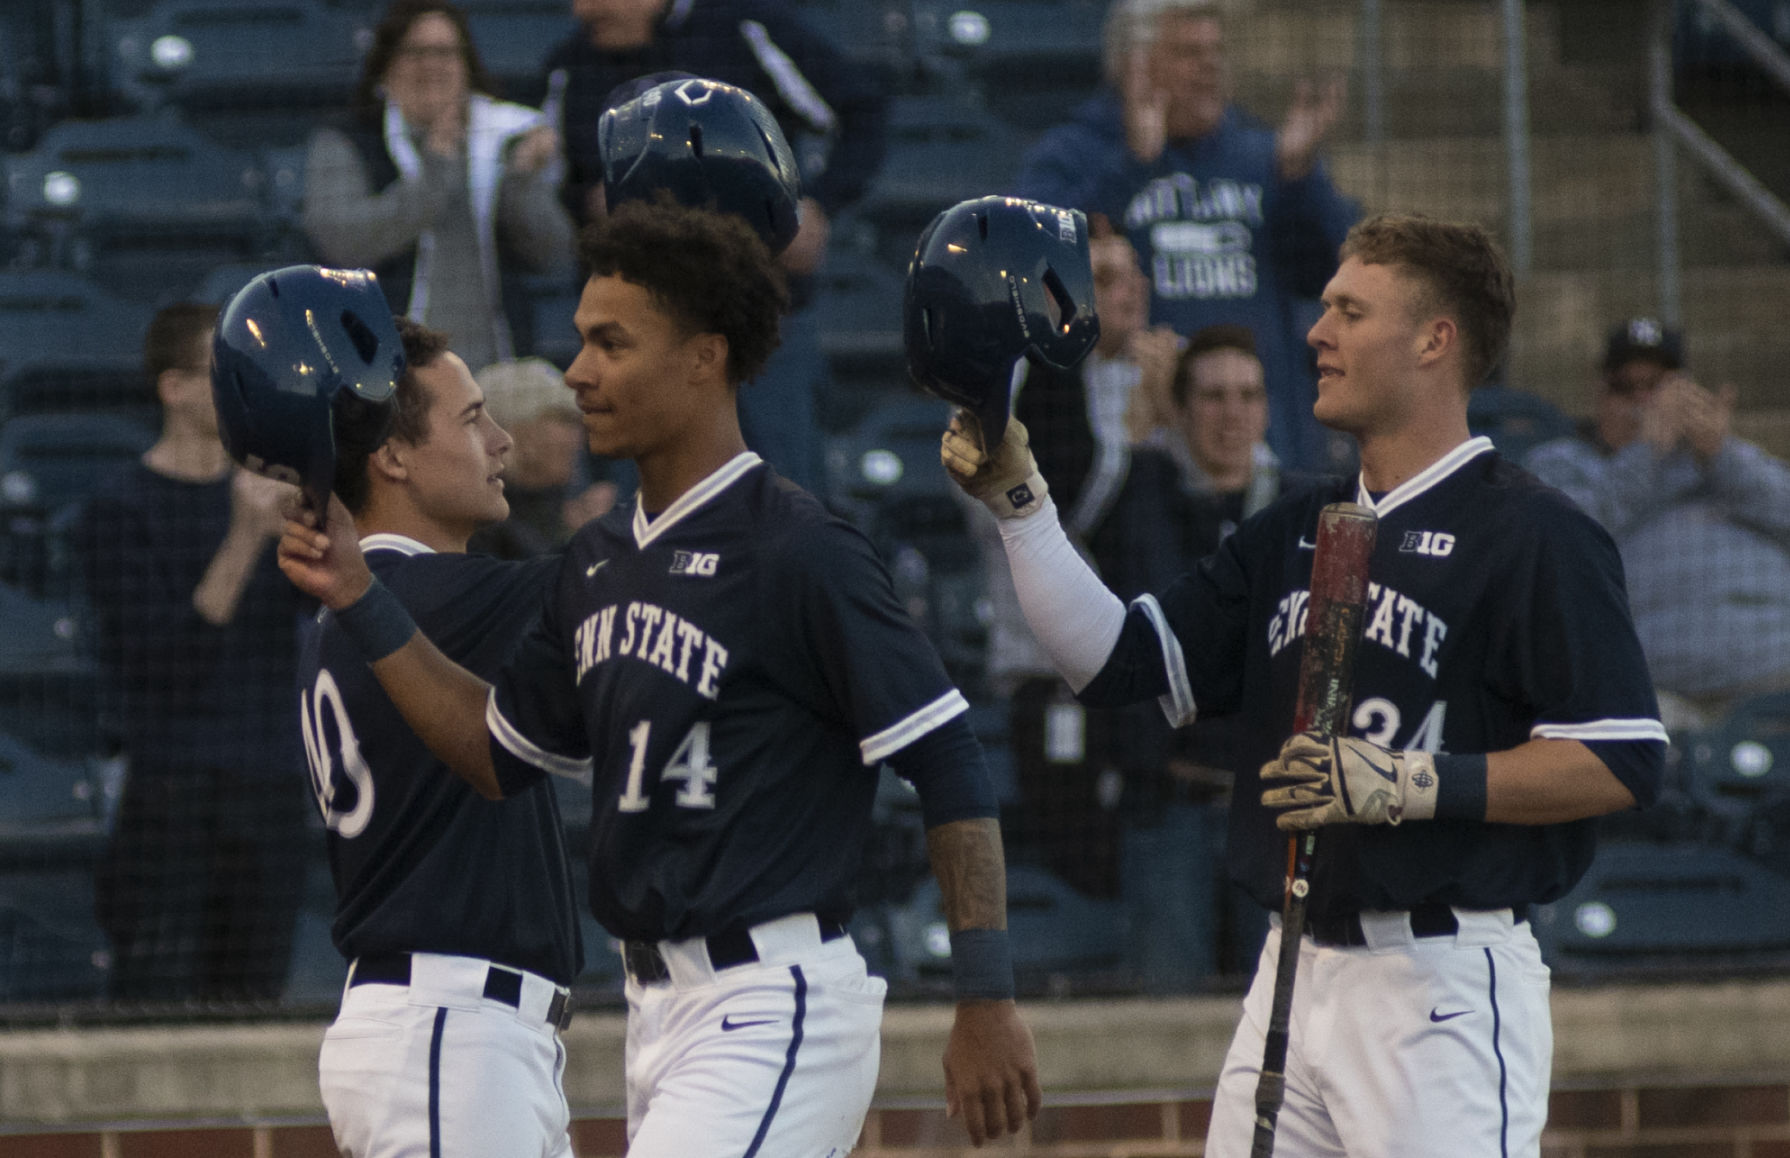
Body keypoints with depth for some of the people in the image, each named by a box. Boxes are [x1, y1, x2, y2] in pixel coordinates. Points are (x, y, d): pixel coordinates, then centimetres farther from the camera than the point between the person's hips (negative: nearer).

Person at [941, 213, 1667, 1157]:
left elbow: (1623, 764, -14)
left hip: (1445, 982, -8)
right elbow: (1115, 657, 15)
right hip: (1293, 972, 8)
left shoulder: (1530, 536, -7)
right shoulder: (1294, 532, 18)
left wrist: (1414, 784, -20)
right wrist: (1015, 497, 6)